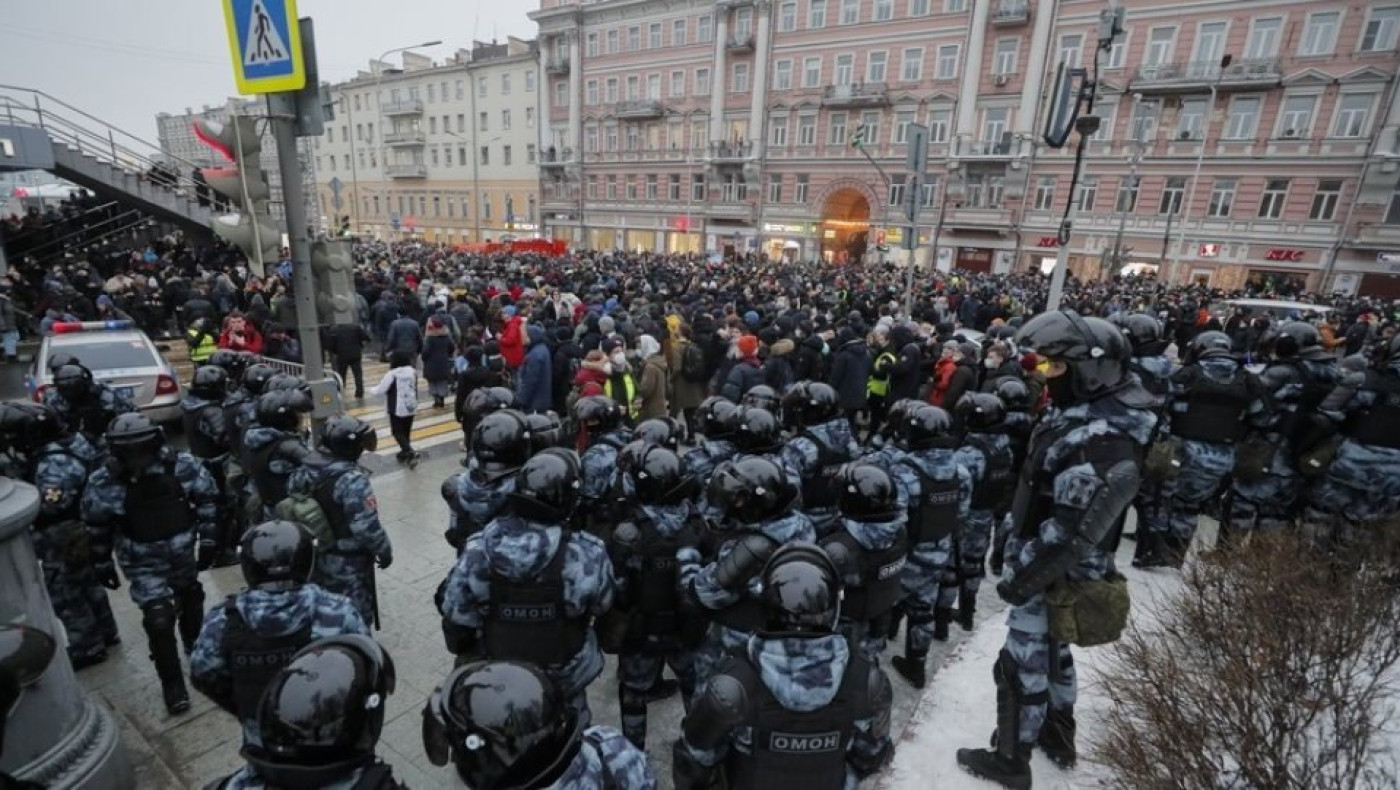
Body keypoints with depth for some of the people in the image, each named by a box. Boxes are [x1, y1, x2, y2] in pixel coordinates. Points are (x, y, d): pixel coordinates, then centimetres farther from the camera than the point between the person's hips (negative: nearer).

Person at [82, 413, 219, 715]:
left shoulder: (182, 465, -20)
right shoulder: (104, 483, -20)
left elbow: (207, 496, -5)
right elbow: (96, 525, -4)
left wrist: (208, 539, -4)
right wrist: (102, 564, 4)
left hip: (182, 553, 2)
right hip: (144, 564, -2)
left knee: (191, 602, 23)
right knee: (158, 620, -8)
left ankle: (195, 645, 53)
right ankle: (172, 683, 12)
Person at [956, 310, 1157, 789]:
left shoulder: (1102, 440, -30)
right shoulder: (1084, 413, 2)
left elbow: (1072, 532, -29)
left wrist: (1022, 576, -19)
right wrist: (1013, 546, 18)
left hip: (1053, 576, -9)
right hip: (1053, 570, 10)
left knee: (1022, 667, 7)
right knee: (1052, 651, 26)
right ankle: (1058, 736, 48)